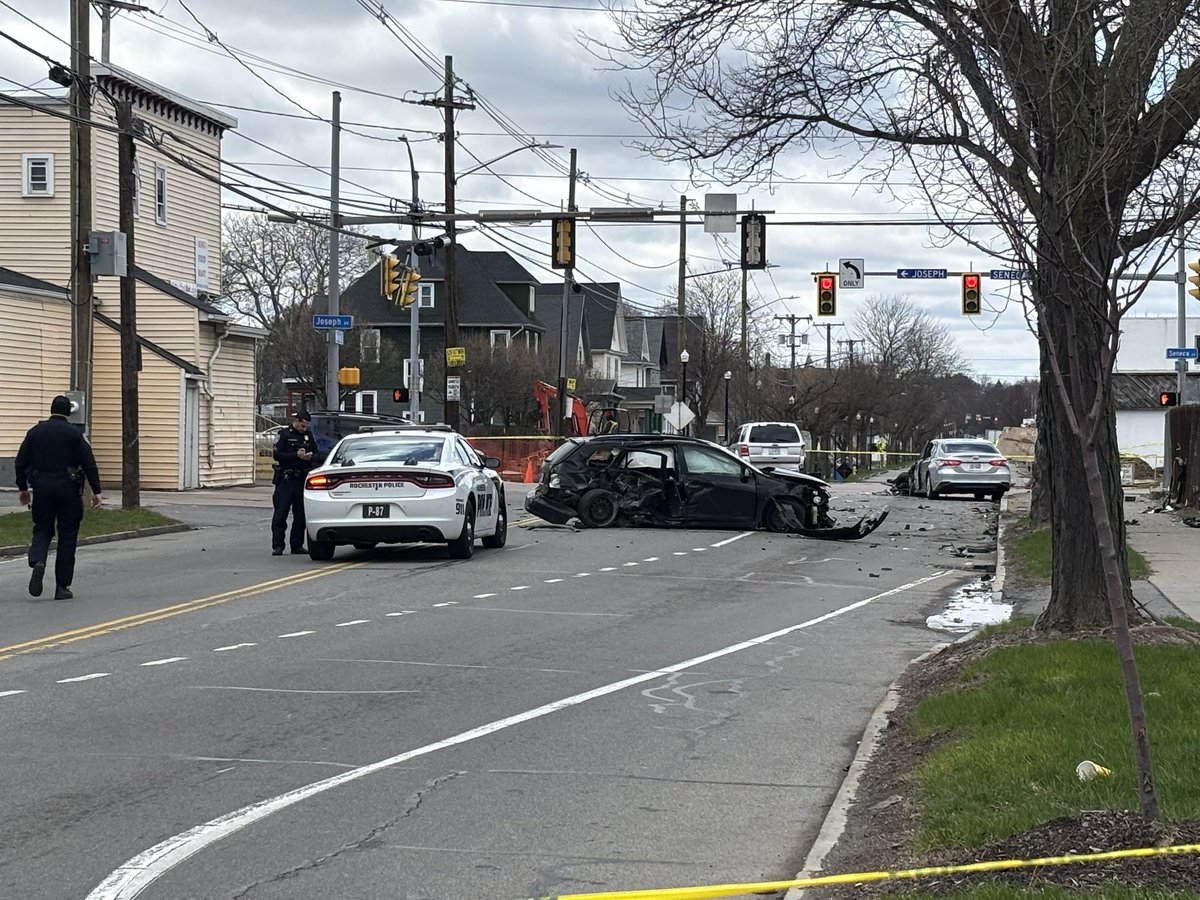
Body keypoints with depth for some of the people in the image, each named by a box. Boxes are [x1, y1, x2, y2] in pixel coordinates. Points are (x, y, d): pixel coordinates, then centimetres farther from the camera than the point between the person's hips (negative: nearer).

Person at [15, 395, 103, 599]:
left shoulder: (35, 432, 5)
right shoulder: (74, 434, -3)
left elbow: (21, 462, 6)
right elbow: (89, 464, -9)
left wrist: (23, 488, 17)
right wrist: (96, 491, -6)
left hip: (41, 488, 2)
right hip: (68, 489, -2)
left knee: (42, 529, 14)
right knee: (67, 536, 5)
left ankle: (37, 562, -19)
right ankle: (62, 587, 5)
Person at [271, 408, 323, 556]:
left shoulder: (308, 436, 14)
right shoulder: (284, 435, 1)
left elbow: (318, 455, 13)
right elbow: (277, 455, -8)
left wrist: (310, 457, -10)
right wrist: (296, 455, -18)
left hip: (302, 480, 4)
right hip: (286, 480, -4)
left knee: (300, 515, 5)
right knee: (280, 514, -6)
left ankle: (297, 545, 12)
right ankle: (277, 546, -6)